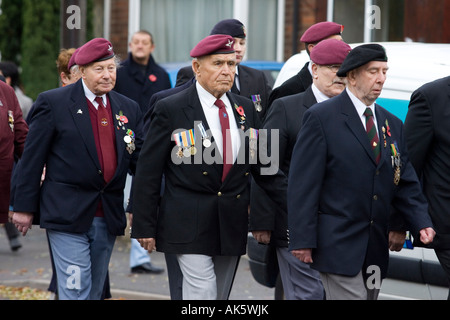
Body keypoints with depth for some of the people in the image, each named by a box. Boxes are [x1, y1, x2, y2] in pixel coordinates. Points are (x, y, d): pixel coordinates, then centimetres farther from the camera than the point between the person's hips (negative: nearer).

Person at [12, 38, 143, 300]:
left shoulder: (128, 109, 11)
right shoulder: (53, 102, -3)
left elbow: (140, 160, 10)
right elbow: (32, 158, -2)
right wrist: (25, 207, -4)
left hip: (108, 218, 5)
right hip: (68, 216, -5)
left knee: (94, 292, 13)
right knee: (76, 291, -10)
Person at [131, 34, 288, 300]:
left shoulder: (246, 109, 10)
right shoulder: (171, 109, -4)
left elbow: (265, 168, 14)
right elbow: (148, 172, -3)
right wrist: (145, 227, -6)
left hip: (233, 226, 5)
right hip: (190, 225, -5)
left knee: (221, 296, 9)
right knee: (203, 295, -12)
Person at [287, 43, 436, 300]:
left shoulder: (393, 124, 15)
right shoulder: (321, 117, -4)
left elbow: (406, 184, 14)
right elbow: (303, 184, -9)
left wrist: (422, 223, -4)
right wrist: (302, 240, -15)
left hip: (377, 249, 7)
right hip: (338, 246, -6)